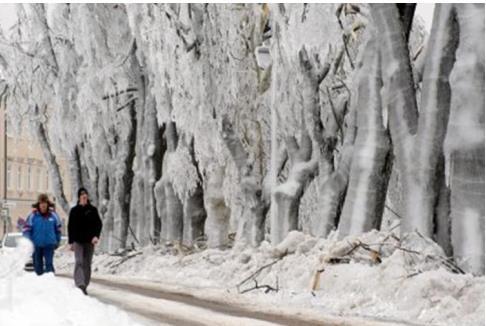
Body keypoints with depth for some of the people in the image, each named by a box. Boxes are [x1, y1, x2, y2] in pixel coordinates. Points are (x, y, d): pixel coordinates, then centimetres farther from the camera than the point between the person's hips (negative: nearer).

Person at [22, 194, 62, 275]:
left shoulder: (53, 215, 0)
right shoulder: (33, 215, -5)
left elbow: (58, 229, 13)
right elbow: (26, 229, -4)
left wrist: (57, 241, 15)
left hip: (49, 244, -1)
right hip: (36, 245, 1)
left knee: (49, 263, -14)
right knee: (37, 264, 10)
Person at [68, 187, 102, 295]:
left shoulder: (92, 210, 6)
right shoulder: (74, 210, 5)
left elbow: (99, 224, 3)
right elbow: (70, 227, 7)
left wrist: (96, 235, -14)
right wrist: (70, 242, 3)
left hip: (89, 241, 2)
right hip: (78, 240, -1)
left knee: (87, 263, 5)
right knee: (79, 262, -16)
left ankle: (84, 286, 13)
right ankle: (80, 284, -27)